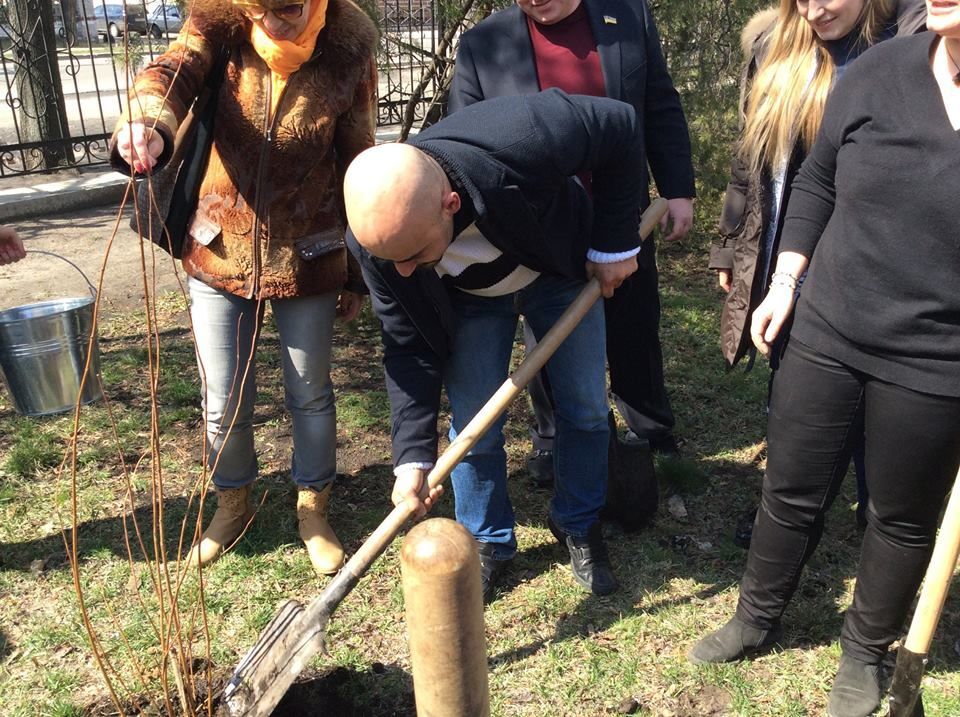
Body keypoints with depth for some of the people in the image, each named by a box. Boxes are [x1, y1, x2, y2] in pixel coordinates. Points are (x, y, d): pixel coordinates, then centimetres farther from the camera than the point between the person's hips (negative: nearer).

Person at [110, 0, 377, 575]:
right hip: (220, 255, 1)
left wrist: (356, 277, 1)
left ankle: (313, 510, 38)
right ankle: (233, 504, 39)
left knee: (311, 394, 14)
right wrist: (150, 124, -54)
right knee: (224, 404, 10)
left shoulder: (347, 54, -10)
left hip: (307, 261, -1)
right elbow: (171, 74, -29)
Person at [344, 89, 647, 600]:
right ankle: (487, 542, 24)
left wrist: (615, 244, -20)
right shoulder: (375, 233, -32)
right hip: (469, 301, 1)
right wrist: (413, 455, -24)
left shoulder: (519, 139, -44)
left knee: (586, 408, 6)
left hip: (560, 268, 0)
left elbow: (621, 126, -25)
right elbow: (409, 347, -20)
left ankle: (578, 525, 31)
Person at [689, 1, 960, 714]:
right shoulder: (877, 71, -4)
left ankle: (866, 652, 43)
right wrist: (784, 284, 8)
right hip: (825, 337, 3)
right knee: (792, 494, 17)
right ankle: (757, 619, 42)